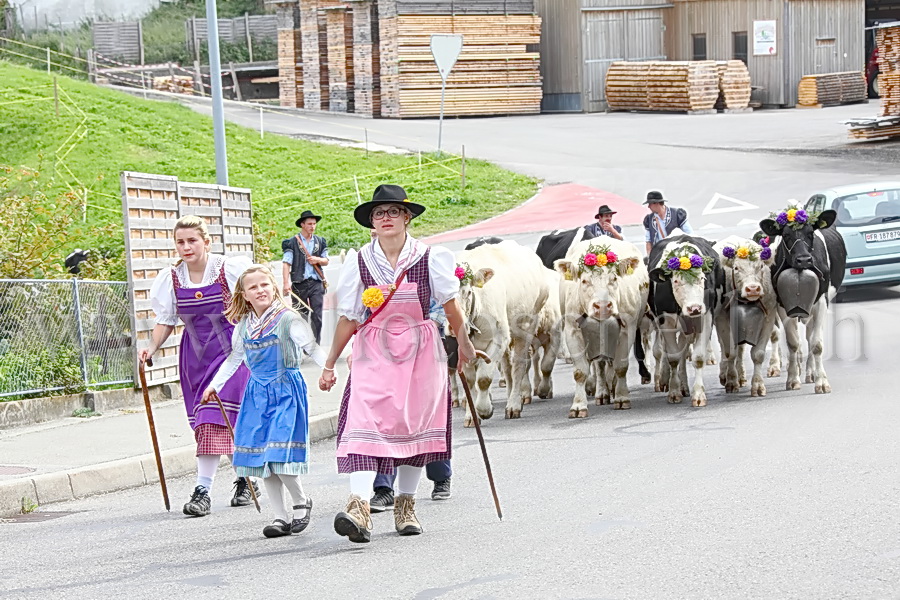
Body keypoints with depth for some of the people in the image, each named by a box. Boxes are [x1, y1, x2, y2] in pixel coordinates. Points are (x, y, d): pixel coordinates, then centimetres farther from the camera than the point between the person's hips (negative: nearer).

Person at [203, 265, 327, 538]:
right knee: (261, 460, 4)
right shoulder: (243, 326, 8)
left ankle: (302, 502, 10)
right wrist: (214, 385, 25)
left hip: (286, 391, -6)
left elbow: (313, 348, -10)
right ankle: (280, 517, 12)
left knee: (279, 453, -14)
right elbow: (234, 358, 23)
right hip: (257, 393, 6)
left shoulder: (288, 319, -10)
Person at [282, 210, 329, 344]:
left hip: (316, 283, 2)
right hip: (299, 284, -2)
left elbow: (326, 261, 19)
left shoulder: (320, 241, 13)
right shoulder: (292, 242, 1)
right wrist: (286, 284, -16)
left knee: (317, 316, -5)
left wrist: (318, 260, -5)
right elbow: (286, 263, -6)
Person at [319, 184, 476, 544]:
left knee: (415, 426, 6)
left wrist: (464, 345, 18)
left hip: (420, 351, 1)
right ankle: (359, 507, -28)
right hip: (373, 354, -1)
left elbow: (450, 307, 9)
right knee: (364, 422, -17)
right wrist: (329, 364, 7)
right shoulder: (359, 262, -1)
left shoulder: (429, 258, -3)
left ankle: (406, 506, 21)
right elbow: (348, 319, 5)